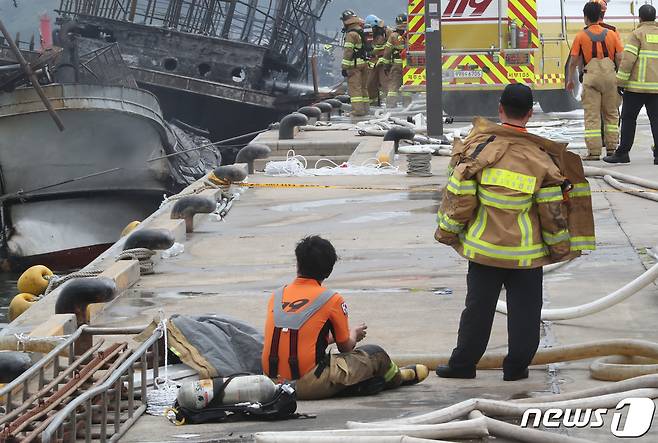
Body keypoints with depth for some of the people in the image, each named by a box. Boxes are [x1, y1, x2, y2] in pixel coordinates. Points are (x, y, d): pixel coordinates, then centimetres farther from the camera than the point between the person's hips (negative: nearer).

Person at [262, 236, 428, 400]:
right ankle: (397, 377, 43)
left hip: (274, 382, 5)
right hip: (310, 385, -5)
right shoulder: (332, 299, -5)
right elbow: (346, 347, 7)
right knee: (376, 354, 14)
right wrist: (354, 334, 30)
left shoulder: (277, 295, 9)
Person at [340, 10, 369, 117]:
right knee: (363, 86, 14)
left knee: (354, 87, -8)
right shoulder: (362, 32, 15)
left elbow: (348, 52, -18)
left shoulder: (351, 34, -14)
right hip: (364, 63, 9)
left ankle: (357, 109, -14)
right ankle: (365, 108, 19)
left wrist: (344, 67, -17)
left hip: (354, 64, -9)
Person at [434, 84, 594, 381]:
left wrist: (448, 231, 7)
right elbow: (553, 210, -4)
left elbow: (459, 197, -7)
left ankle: (463, 364, 18)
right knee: (524, 309, 12)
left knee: (478, 307, 11)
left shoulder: (479, 146, -9)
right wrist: (560, 246, 9)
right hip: (526, 251, -1)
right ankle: (516, 367, 16)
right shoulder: (541, 157, -8)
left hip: (484, 246, 1)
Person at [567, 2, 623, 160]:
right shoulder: (612, 34, 4)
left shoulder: (581, 36, -1)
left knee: (592, 116, 0)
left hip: (591, 76, -2)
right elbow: (620, 58, 2)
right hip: (610, 76, 2)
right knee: (611, 113, 15)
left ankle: (594, 152, -4)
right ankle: (611, 147, 15)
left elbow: (574, 61, 1)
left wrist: (570, 80, 15)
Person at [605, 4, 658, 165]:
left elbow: (628, 60, -13)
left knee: (628, 118, 3)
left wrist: (620, 81, -8)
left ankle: (623, 153, 3)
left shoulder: (637, 34, -6)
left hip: (637, 86, -4)